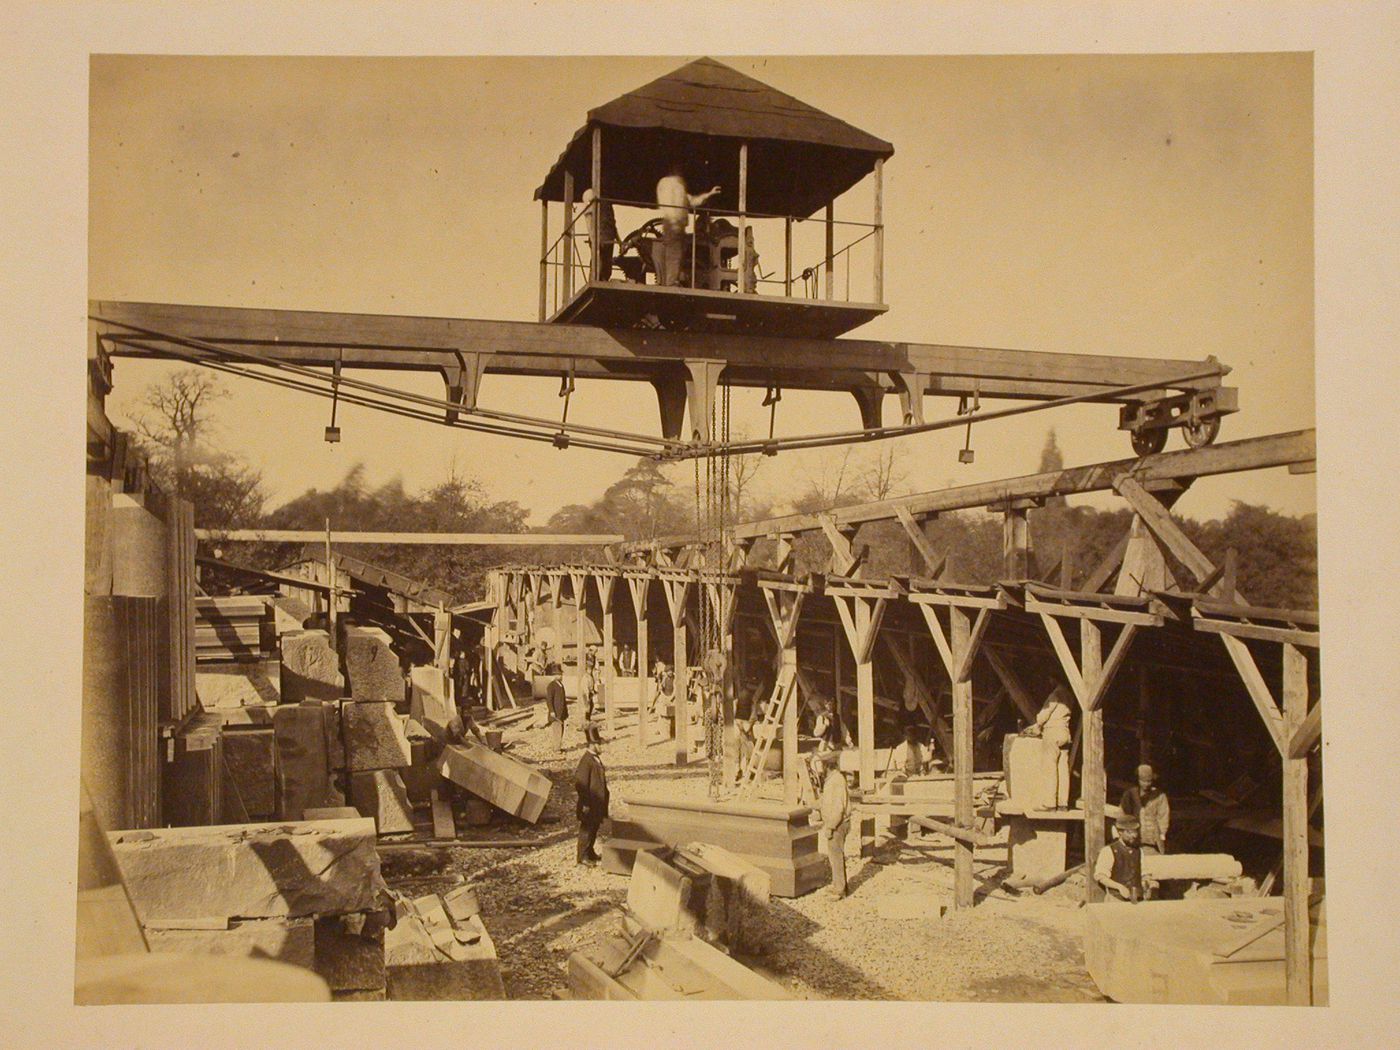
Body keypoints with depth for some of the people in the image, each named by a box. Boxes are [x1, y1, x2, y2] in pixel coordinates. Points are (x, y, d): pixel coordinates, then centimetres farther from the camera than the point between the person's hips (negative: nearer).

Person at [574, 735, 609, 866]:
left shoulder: (597, 759, 10)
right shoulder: (585, 760, -21)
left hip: (597, 803, 10)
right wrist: (585, 804, -21)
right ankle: (583, 857, 7)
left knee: (594, 828, 18)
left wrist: (603, 801, 21)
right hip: (589, 804, -10)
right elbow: (580, 784, -22)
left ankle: (590, 853, 30)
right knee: (586, 829, -1)